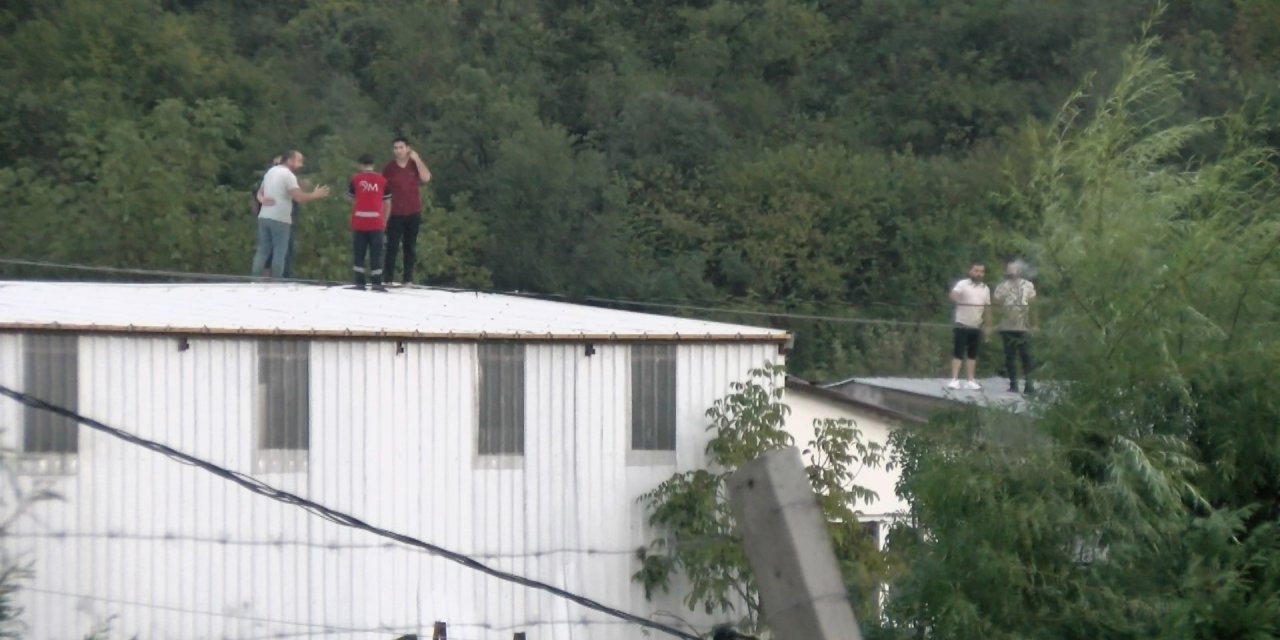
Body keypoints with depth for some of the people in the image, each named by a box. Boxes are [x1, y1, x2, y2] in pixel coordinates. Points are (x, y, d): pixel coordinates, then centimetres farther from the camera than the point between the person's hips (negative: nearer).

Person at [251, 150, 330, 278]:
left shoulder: (271, 171, 17)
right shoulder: (288, 175, -11)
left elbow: (260, 192, 26)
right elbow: (299, 197, -18)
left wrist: (262, 199, 9)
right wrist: (315, 195, -6)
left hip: (264, 217, 7)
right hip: (280, 219, -7)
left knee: (262, 251, 7)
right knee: (279, 253, -3)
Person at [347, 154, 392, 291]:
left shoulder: (355, 179, 2)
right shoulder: (382, 180, 3)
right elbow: (387, 203, 7)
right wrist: (384, 221, 19)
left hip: (359, 222, 0)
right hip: (376, 223, 0)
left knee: (359, 253, 9)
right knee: (376, 254, 3)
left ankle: (360, 282, 6)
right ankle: (377, 283, -1)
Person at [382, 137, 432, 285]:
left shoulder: (416, 164, 4)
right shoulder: (389, 168, -1)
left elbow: (426, 178, -14)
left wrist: (417, 159, -14)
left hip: (413, 213, 2)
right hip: (395, 214, -2)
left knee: (410, 247, 6)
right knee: (392, 247, -5)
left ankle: (408, 278, 9)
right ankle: (388, 278, -3)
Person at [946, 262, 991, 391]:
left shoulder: (985, 289, 12)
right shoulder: (962, 284, -4)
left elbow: (987, 308, 17)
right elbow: (953, 295, -21)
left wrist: (988, 325, 15)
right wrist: (956, 299, -44)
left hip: (976, 326, 5)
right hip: (962, 324, -5)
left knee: (972, 354, 9)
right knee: (958, 353, -7)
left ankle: (970, 381, 13)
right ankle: (954, 380, -9)